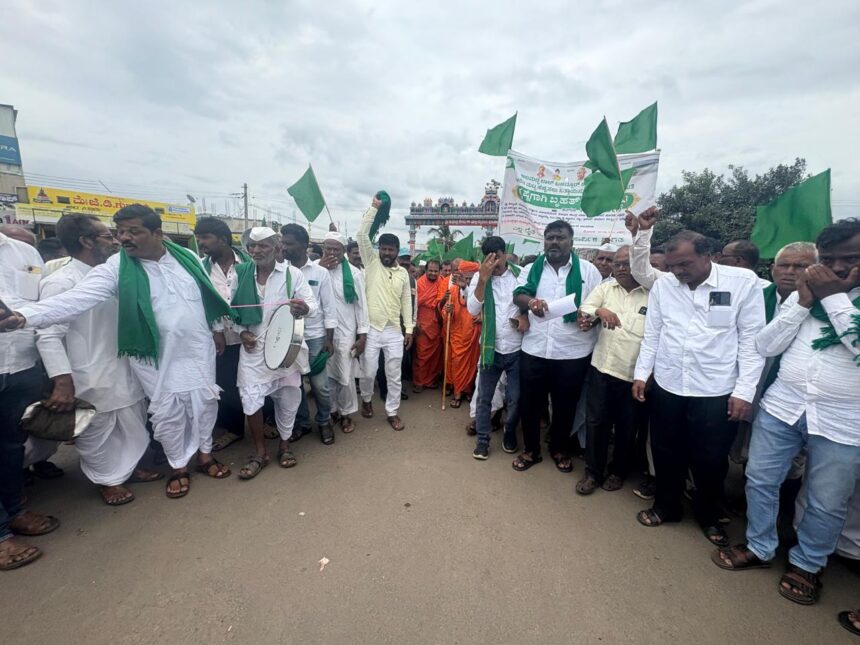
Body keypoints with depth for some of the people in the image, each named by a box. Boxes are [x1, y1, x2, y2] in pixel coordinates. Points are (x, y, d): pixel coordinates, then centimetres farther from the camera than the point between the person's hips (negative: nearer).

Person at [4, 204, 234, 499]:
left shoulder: (186, 257, -3)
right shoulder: (115, 268, -9)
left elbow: (208, 294, 6)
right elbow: (77, 297, -19)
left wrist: (217, 328, 9)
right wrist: (23, 315, -33)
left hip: (198, 349, 2)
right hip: (157, 356, -1)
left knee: (204, 401, 12)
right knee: (166, 411, 8)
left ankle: (205, 454, 34)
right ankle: (179, 467, 30)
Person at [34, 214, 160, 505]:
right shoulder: (59, 282, -16)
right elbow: (48, 336, -18)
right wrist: (62, 381, -22)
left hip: (125, 371, 7)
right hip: (91, 379, -7)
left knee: (134, 425, 20)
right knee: (97, 435, 13)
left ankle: (128, 467, 41)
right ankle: (107, 479, 33)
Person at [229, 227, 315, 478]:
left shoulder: (292, 273, -7)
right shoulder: (241, 273, 1)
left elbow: (312, 303, -12)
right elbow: (233, 307, 11)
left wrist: (303, 308, -36)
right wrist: (241, 332, -3)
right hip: (253, 347, 2)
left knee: (287, 397, 9)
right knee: (250, 397, 0)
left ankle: (284, 444, 32)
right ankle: (260, 452, 19)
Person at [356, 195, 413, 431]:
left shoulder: (403, 273, 8)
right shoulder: (371, 263, 1)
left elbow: (406, 301, 9)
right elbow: (362, 235, -9)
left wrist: (409, 328, 4)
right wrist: (374, 207, -9)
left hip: (394, 331, 2)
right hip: (371, 329, -2)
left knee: (394, 375, 7)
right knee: (368, 372, 8)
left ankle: (392, 412, 23)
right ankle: (366, 399, 38)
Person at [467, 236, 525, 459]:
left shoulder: (521, 274, -5)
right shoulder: (479, 277, -3)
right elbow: (473, 309, -15)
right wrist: (483, 279, -24)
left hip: (517, 349, 0)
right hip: (490, 347, 0)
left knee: (515, 398, 12)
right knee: (484, 397, 9)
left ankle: (510, 433, 36)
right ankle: (482, 439, 26)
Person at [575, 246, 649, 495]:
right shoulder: (605, 288, 5)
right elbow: (583, 316, -3)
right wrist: (599, 311, -25)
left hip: (634, 373, -1)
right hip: (602, 368, 2)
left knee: (627, 427, 14)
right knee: (596, 422, 8)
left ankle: (618, 471, 36)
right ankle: (593, 472, 26)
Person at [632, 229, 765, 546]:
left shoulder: (743, 282, -8)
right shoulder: (662, 284, -1)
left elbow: (751, 339, -6)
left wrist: (744, 390, -8)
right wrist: (641, 372, 2)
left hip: (717, 391, -2)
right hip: (666, 386, 2)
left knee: (711, 459, 13)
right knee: (666, 453, 16)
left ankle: (709, 516, 41)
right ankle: (666, 506, 39)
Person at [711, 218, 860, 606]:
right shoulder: (804, 294, 6)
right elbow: (765, 346, -1)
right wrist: (802, 302, -8)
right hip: (781, 407, 3)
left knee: (827, 502, 13)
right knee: (760, 480, 12)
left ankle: (807, 564, 38)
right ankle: (759, 548, 33)